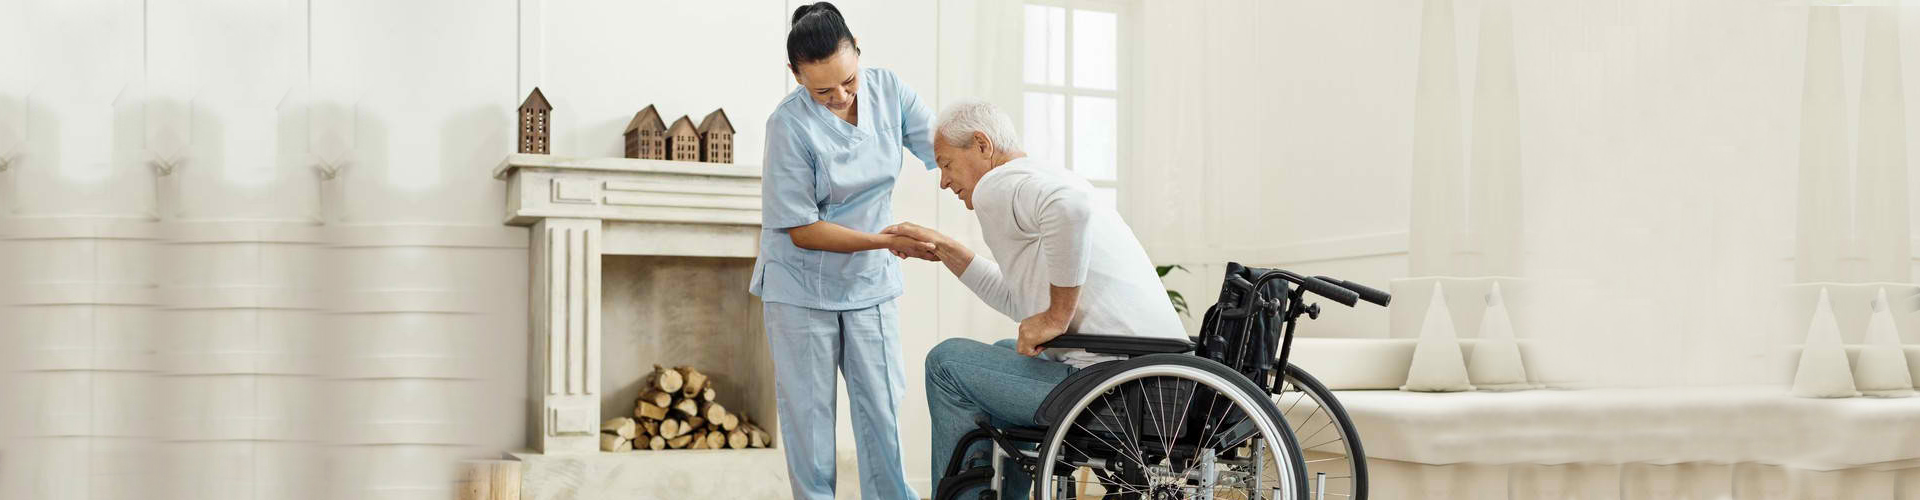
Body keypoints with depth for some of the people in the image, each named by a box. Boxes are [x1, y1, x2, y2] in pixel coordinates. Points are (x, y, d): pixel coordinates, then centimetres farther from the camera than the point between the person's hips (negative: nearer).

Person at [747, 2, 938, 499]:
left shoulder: (887, 90, -8)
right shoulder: (790, 124, -21)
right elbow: (802, 230, -18)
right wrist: (888, 241, -24)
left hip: (869, 284, 4)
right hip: (802, 288, -4)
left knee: (882, 407, 6)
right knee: (809, 412, 4)